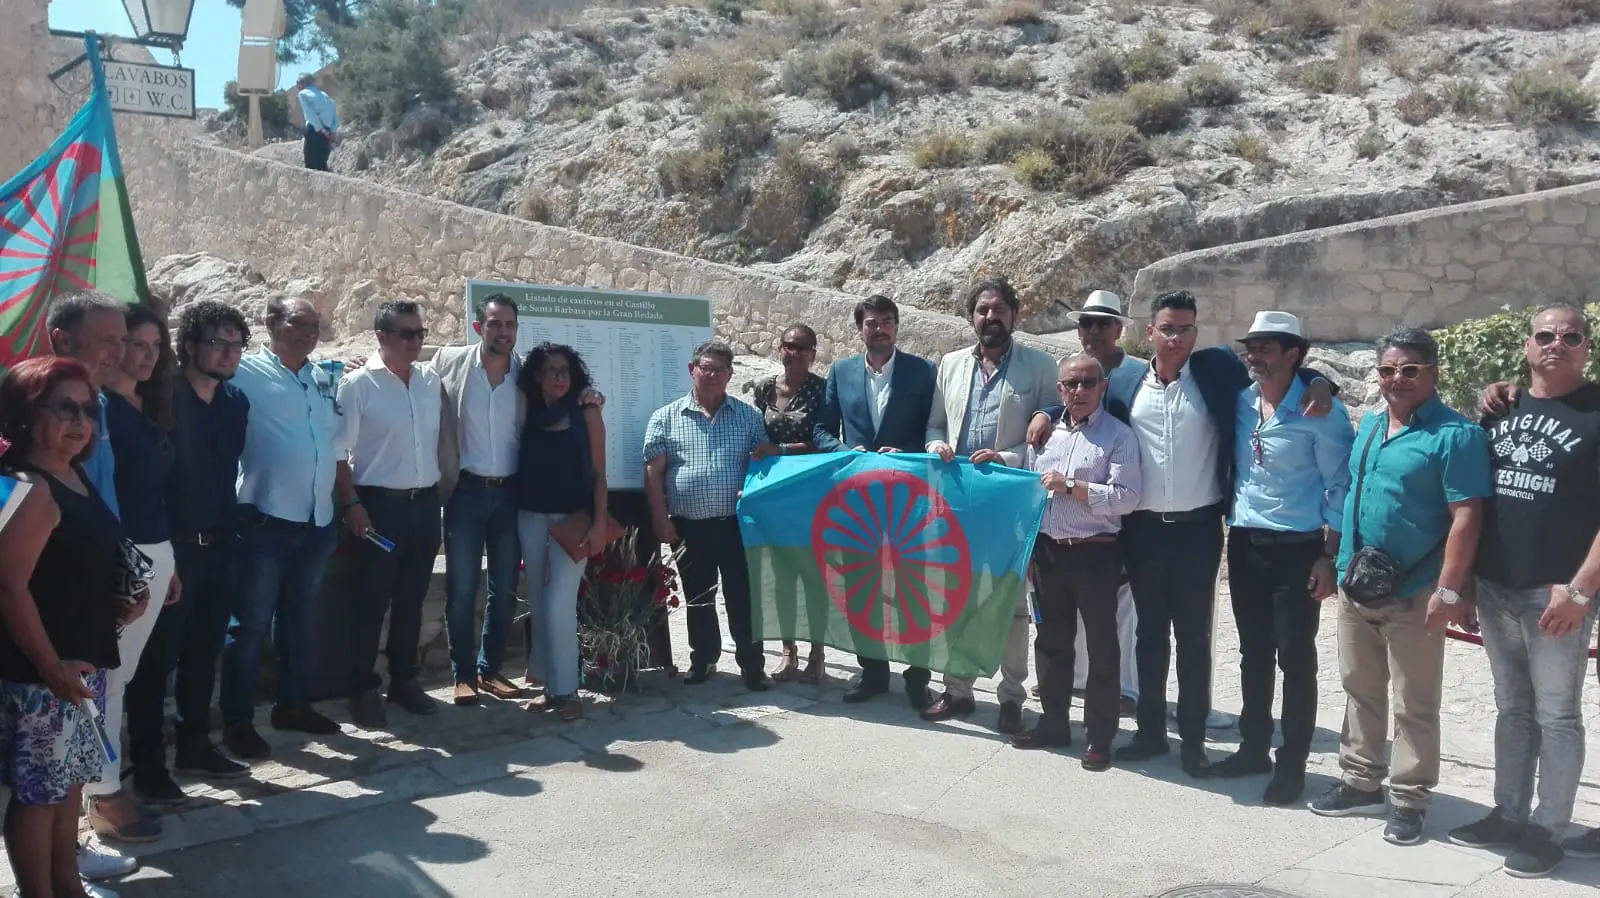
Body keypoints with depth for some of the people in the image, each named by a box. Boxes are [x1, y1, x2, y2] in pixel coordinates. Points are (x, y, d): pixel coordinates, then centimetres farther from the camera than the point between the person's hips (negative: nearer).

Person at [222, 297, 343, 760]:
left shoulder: (325, 378, 11)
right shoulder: (246, 373, -7)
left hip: (317, 522, 6)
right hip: (264, 522, -6)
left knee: (298, 618, 17)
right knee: (250, 625, 1)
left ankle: (293, 704, 30)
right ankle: (238, 721, 10)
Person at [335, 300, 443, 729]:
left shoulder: (432, 381, 7)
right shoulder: (358, 384, -7)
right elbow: (339, 451, -9)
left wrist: (438, 493, 11)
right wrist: (351, 504, -14)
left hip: (425, 503, 5)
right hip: (380, 503, -5)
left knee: (412, 599, 13)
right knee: (372, 601, 2)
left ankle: (404, 680, 24)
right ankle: (363, 690, 12)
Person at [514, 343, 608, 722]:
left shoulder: (586, 414, -1)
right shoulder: (527, 414, 6)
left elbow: (598, 473, -2)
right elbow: (519, 466, 6)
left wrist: (599, 522, -9)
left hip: (573, 519, -4)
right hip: (531, 518, 4)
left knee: (559, 605, -10)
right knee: (538, 605, 9)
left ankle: (567, 689, 1)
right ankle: (550, 685, 20)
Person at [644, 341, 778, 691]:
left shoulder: (749, 416, 6)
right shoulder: (665, 418, 3)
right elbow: (654, 471, 0)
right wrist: (661, 520, -5)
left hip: (737, 524, 0)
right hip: (689, 527, 1)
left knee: (743, 598, 3)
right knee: (699, 599, 14)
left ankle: (752, 665, 13)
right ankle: (703, 659, 29)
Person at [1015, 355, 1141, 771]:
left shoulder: (1118, 436, -6)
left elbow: (1126, 498, -16)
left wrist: (1071, 486, -18)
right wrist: (1026, 547, 11)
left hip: (1095, 554, -5)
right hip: (1048, 551, 6)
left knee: (1101, 647, 4)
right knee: (1052, 642, 15)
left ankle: (1099, 738, 13)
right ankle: (1053, 725, 28)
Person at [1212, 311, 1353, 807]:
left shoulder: (1321, 411, -10)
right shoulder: (1239, 402, 5)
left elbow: (1340, 487, -9)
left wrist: (1329, 556, -12)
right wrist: (1230, 526, 10)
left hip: (1297, 548, -5)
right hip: (1244, 544, 5)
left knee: (1295, 658, 1)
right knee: (1253, 653, 14)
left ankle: (1291, 766, 12)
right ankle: (1254, 748, 27)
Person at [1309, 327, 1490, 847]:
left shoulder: (1454, 435, -12)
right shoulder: (1368, 426, 11)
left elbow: (1466, 517, -16)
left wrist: (1448, 591, -20)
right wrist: (1338, 561, 16)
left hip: (1413, 595, -7)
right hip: (1357, 588, 7)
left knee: (1414, 705, 4)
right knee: (1360, 689, 16)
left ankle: (1409, 800, 15)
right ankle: (1361, 781, 29)